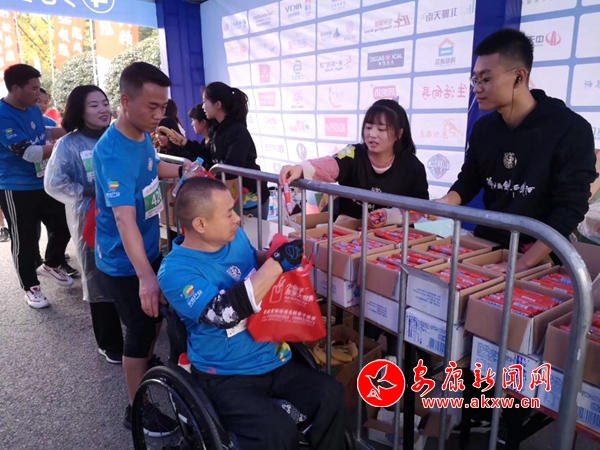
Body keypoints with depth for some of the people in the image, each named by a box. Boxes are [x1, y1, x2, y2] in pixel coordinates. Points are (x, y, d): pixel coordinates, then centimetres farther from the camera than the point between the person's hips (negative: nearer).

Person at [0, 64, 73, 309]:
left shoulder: (33, 109, 4)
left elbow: (46, 132, 22)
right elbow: (29, 153, -26)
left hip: (43, 182, 8)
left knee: (62, 225, 16)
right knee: (26, 240, 5)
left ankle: (51, 265, 42)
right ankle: (30, 287, 24)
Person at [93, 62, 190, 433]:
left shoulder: (143, 135, -3)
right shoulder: (113, 153, -29)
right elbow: (124, 217, -40)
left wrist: (181, 170, 5)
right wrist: (145, 276, -49)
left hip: (150, 248, 9)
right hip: (124, 262, -8)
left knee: (157, 315, 25)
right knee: (140, 329, 5)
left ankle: (147, 369, 52)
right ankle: (138, 409, 26)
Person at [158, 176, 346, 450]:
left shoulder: (235, 237, 2)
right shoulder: (175, 271, -17)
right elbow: (225, 311, -30)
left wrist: (272, 256, 3)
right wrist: (278, 263, -28)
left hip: (274, 360, 6)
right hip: (227, 377, -6)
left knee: (330, 395, -12)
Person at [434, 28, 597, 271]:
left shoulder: (571, 130, -13)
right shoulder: (483, 127, 2)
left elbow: (570, 209, -17)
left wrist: (522, 264, -25)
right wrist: (444, 203, -13)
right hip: (485, 246, 5)